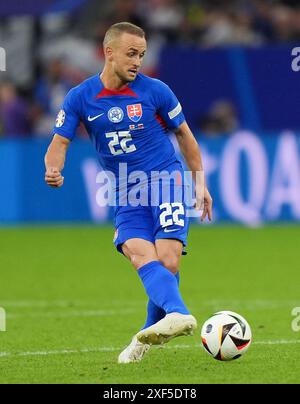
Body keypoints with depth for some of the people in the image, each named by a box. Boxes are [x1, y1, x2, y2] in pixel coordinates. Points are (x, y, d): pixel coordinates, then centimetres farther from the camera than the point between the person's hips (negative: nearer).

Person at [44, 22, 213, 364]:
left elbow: (183, 133, 10)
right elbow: (59, 143, 2)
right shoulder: (80, 98, 0)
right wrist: (53, 169, -21)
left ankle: (152, 332, 0)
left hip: (166, 180, -1)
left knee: (167, 261, -17)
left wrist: (200, 182, 11)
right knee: (140, 254, -25)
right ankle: (178, 314, -44)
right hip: (126, 194, 1)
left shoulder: (154, 91, -2)